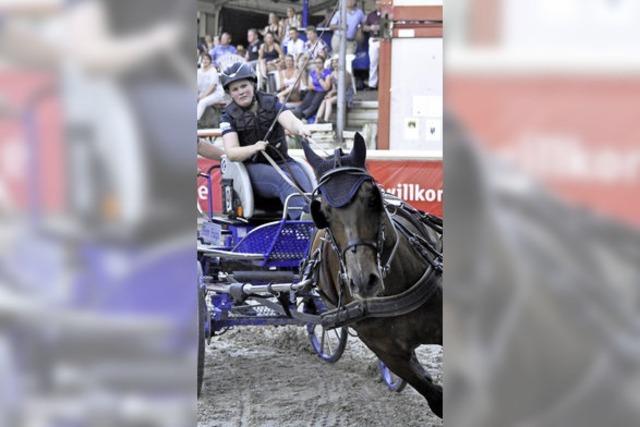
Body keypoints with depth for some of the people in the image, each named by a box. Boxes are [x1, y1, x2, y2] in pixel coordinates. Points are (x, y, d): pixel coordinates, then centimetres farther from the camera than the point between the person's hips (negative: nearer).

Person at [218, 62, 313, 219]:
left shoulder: (271, 103, 8)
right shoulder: (229, 116, 3)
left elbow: (290, 121, -11)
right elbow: (231, 153, -10)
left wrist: (301, 129, -36)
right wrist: (254, 148, -31)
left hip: (281, 161, 3)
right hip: (252, 166, -3)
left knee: (302, 181, -30)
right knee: (283, 180, -33)